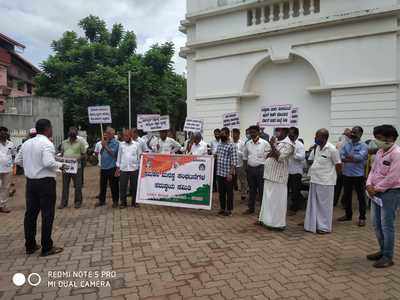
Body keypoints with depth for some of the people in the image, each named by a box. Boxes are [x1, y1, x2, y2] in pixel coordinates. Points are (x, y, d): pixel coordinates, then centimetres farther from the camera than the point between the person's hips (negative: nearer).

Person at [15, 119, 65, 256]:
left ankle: (30, 246, 25)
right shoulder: (47, 144, -15)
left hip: (30, 182, 8)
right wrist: (60, 165, -10)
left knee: (30, 213, 14)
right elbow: (48, 163, -27)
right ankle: (47, 248, 8)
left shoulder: (27, 143, 8)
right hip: (45, 182, -8)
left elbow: (17, 160, 14)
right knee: (47, 215, 1)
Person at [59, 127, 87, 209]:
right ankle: (64, 202, 17)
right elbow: (62, 153, 19)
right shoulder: (64, 142, 13)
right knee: (65, 186, 9)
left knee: (77, 186, 3)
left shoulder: (80, 142, 0)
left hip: (76, 166, -4)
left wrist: (78, 158, -19)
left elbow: (84, 154, -1)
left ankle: (78, 202, 16)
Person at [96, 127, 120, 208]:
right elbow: (101, 152, 13)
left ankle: (115, 201, 13)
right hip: (103, 167, 7)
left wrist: (105, 145, -13)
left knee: (113, 186, 3)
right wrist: (102, 145, -2)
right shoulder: (105, 142, 13)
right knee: (102, 185, 13)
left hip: (111, 167, -7)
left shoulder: (115, 143, -7)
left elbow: (112, 153, -17)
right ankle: (101, 200, 25)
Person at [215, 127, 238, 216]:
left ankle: (229, 209, 16)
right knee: (221, 191, 14)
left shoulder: (231, 146, -10)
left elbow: (234, 161, -14)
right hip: (219, 173, 7)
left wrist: (230, 173, -19)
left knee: (229, 192, 5)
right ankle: (222, 208, 27)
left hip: (227, 174, -7)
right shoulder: (219, 145, 12)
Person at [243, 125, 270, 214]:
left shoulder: (265, 143, -6)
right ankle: (251, 208, 25)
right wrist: (245, 167, 7)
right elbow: (245, 156, 16)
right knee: (252, 189, 14)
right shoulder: (248, 144, 8)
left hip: (261, 168, -4)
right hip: (250, 168, 5)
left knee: (262, 190, 1)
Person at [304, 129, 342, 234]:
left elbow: (338, 165, -7)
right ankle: (313, 225, 28)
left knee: (324, 205, 4)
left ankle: (324, 227, 17)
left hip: (325, 182, -7)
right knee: (313, 204, 15)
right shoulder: (316, 148, 6)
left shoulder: (331, 149, -14)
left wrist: (332, 176, 3)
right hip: (314, 180, 7)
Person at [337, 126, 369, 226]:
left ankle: (362, 218, 17)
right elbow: (340, 157, -6)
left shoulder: (363, 146, -5)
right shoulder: (346, 145, 7)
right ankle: (348, 215, 29)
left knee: (361, 197, 6)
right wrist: (353, 159, -19)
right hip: (346, 175, 5)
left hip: (358, 175, -4)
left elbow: (360, 157, -22)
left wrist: (348, 157, -14)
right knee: (347, 196, 14)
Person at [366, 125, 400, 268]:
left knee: (387, 225, -2)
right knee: (377, 224, 14)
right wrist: (369, 185, -1)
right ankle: (383, 250, 30)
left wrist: (376, 189, -13)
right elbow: (373, 170, 14)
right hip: (377, 192, 8)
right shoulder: (380, 152, 11)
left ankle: (388, 257, 9)